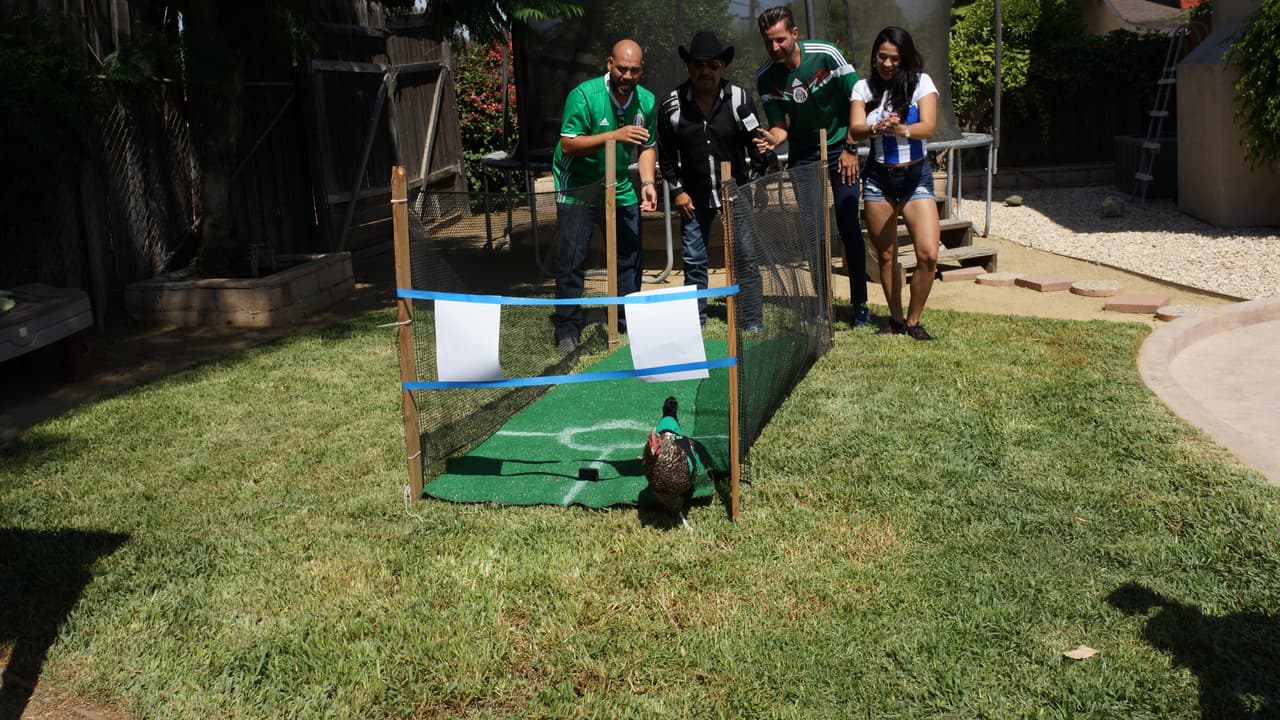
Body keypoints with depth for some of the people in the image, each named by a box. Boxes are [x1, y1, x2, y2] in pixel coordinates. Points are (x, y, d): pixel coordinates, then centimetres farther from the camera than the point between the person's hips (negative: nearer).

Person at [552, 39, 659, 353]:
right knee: (571, 257, -6)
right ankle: (568, 328, 5)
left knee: (631, 255, 8)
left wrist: (647, 182, -8)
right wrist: (614, 135, -32)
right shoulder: (584, 95, -20)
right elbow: (568, 145, -24)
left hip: (621, 188, 5)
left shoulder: (647, 101, -3)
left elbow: (648, 147, 8)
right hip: (578, 188, -5)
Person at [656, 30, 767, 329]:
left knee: (746, 258, -2)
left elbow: (756, 145, 1)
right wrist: (677, 190, 0)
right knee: (693, 262, 6)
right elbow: (666, 154, 4)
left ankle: (753, 326, 6)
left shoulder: (740, 99, -6)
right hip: (694, 197, 1)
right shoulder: (671, 105, -4)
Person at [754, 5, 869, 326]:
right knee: (812, 232, -3)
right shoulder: (765, 77, -10)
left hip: (840, 150, -2)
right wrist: (773, 139, -25)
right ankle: (821, 306, 6)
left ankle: (860, 305, 8)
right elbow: (780, 125, -2)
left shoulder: (826, 55, -18)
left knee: (848, 227, -3)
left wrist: (851, 148, -10)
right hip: (803, 154, 2)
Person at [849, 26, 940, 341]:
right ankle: (895, 319, 24)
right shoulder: (864, 87, 2)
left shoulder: (921, 82, -3)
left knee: (928, 254, -14)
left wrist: (902, 130, -37)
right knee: (886, 256, 7)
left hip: (916, 176, -1)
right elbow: (855, 129, -12)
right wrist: (878, 128, -35)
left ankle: (913, 321, 4)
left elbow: (928, 127, -16)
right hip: (879, 177, 2)